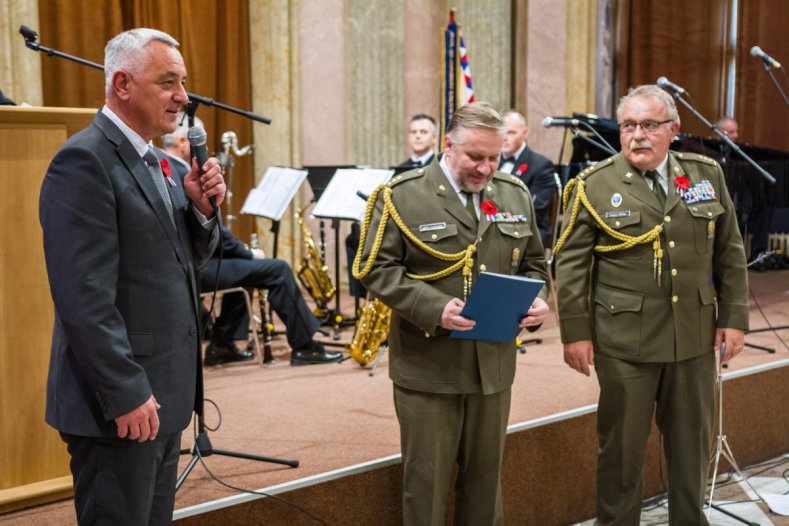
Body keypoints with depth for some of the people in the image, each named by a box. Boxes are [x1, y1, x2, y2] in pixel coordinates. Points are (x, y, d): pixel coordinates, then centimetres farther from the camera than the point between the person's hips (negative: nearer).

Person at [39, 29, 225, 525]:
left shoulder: (153, 162, 13)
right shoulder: (84, 161, -16)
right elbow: (83, 296, -21)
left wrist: (201, 207, -3)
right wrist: (125, 396, -21)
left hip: (162, 394, 9)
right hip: (123, 402, -9)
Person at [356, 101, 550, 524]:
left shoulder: (515, 195, 9)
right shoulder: (403, 194, -7)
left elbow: (533, 262, 18)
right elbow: (376, 267, -10)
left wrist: (537, 299, -3)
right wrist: (434, 307, -22)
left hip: (494, 364, 5)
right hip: (428, 366, -4)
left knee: (485, 475, 15)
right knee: (426, 479, 5)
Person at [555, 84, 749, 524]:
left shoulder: (707, 175, 4)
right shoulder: (595, 184, -5)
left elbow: (730, 253, 9)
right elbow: (571, 263, -5)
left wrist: (734, 317, 5)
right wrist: (576, 332, -8)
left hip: (695, 336, 3)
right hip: (625, 339, -3)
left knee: (693, 441, 15)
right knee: (623, 445, 8)